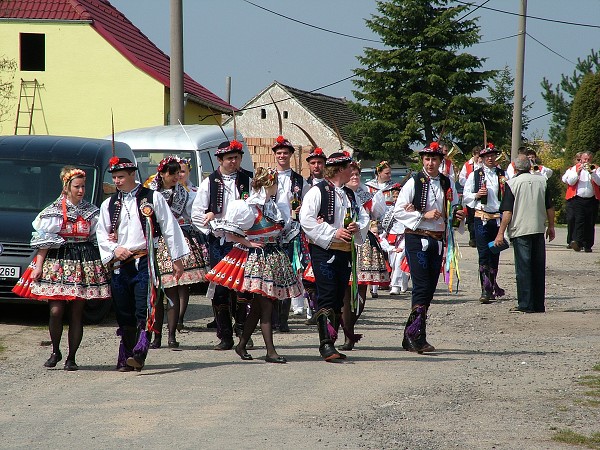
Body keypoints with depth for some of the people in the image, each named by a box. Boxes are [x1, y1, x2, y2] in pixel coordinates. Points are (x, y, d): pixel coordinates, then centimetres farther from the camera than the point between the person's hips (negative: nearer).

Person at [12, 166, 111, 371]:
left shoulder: (91, 212, 11)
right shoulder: (54, 211, 4)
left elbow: (97, 238, 14)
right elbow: (44, 240, 1)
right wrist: (38, 265, -6)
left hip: (84, 264, 2)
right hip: (57, 262, -2)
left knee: (77, 313, 0)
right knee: (56, 310, -11)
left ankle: (71, 357, 8)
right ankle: (55, 351, 10)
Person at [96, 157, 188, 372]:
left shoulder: (152, 198, 3)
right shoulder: (109, 204, 14)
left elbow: (169, 228, 4)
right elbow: (101, 234, 14)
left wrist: (177, 259, 2)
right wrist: (114, 249, -6)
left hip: (145, 262, -4)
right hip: (120, 264, 4)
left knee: (143, 310, -14)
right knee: (124, 314, 6)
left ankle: (139, 354, -22)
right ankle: (125, 358, 12)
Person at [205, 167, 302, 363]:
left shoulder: (272, 206, 14)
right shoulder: (250, 207, -12)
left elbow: (283, 230, 24)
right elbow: (229, 232, -11)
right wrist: (248, 243, -13)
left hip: (273, 257, 8)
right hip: (256, 258, -8)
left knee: (257, 306, 11)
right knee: (265, 307, -9)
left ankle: (242, 345, 21)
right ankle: (270, 351, -9)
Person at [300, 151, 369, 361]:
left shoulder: (349, 194, 18)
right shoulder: (318, 192, -6)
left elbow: (364, 216, 24)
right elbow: (306, 219, -15)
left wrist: (358, 227, 0)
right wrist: (333, 233, -17)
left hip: (345, 251, 7)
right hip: (323, 251, -7)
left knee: (339, 298, 8)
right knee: (326, 297, -13)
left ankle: (330, 344, 15)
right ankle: (326, 344, -17)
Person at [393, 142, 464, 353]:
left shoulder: (447, 183, 10)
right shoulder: (414, 183, -5)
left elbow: (453, 209, 23)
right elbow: (398, 211, -8)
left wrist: (458, 214, 1)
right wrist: (424, 215, -15)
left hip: (437, 239, 6)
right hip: (417, 239, -6)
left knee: (429, 289, 7)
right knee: (422, 287, -13)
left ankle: (410, 337, 16)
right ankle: (418, 338, -13)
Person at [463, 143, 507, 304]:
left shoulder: (503, 175, 10)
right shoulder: (475, 175, 6)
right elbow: (465, 197, 6)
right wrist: (477, 195, -11)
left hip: (498, 217, 2)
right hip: (481, 218, -2)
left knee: (495, 254, 12)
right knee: (484, 254, -10)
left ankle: (493, 285, 28)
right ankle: (486, 290, -13)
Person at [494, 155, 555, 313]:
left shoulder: (512, 183, -7)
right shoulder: (542, 181, 4)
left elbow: (507, 212, -10)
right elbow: (550, 208, 9)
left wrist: (501, 233, -6)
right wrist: (551, 226, 21)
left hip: (520, 230, -4)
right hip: (539, 229, 4)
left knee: (523, 267, -1)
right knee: (539, 267, 9)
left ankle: (525, 304, -3)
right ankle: (539, 304, 13)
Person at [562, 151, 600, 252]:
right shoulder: (574, 169, 12)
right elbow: (570, 182, 0)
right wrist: (578, 172, -12)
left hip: (592, 200, 1)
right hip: (578, 199, -1)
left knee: (590, 223, 1)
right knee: (579, 220, -15)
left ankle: (588, 245, 6)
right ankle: (577, 242, -27)